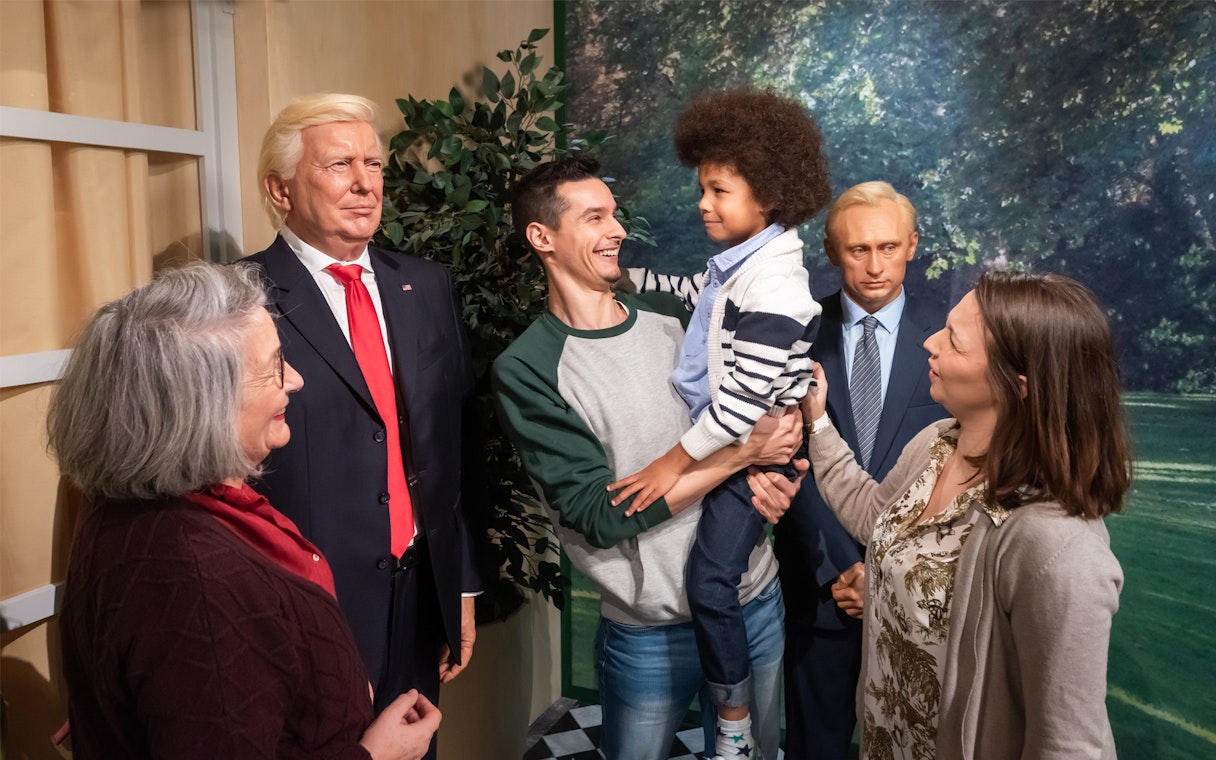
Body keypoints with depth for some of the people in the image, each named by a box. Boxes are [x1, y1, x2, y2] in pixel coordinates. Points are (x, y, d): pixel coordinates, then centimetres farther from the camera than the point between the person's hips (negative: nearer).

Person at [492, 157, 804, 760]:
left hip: (758, 597, 5)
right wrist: (743, 452, -18)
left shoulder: (670, 316, 3)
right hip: (652, 633, -4)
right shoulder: (526, 370, -13)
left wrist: (765, 473, -13)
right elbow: (598, 514, -18)